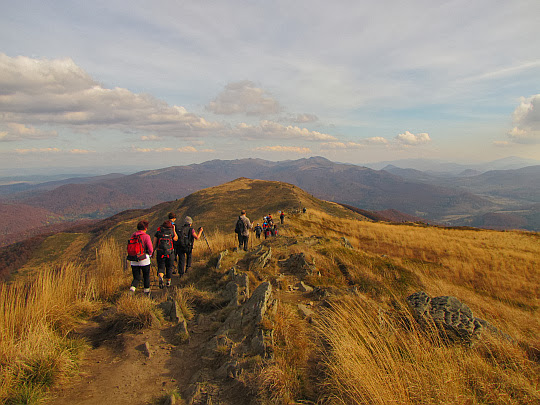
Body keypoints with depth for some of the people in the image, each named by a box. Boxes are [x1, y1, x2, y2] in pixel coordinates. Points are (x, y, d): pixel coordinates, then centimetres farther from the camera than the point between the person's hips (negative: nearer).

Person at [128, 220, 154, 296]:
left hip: (134, 261, 4)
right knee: (146, 276, 16)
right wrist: (150, 254, 7)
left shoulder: (133, 236, 5)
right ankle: (147, 292, 27)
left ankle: (132, 288, -15)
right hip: (144, 260, -4)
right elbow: (150, 249, -14)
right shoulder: (146, 236, -11)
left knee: (136, 278, 11)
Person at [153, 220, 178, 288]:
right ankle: (168, 281, 27)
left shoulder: (158, 232, 1)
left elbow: (154, 243, 1)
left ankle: (160, 277, -23)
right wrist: (174, 230, 18)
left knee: (161, 267, 6)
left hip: (160, 252, 0)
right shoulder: (172, 232, -1)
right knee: (169, 267, 16)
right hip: (170, 253, 0)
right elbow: (176, 239, 18)